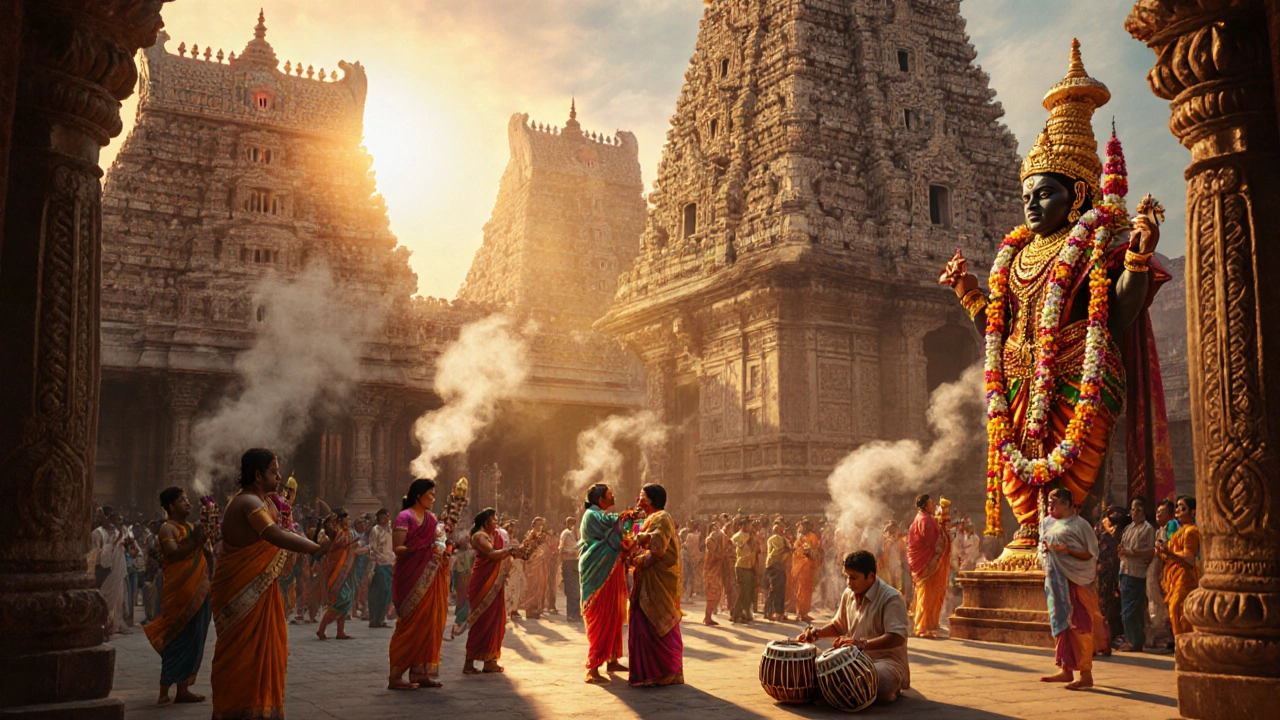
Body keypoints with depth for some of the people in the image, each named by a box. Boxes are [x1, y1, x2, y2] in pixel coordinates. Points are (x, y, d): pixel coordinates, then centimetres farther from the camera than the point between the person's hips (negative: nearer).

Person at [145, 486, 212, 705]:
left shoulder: (191, 528, 18)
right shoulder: (168, 528, -6)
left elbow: (208, 557, 17)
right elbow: (173, 554, -23)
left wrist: (204, 542, 0)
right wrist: (194, 542, -25)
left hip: (197, 592, 8)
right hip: (179, 592, -8)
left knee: (193, 640, 8)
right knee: (178, 640, -8)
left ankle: (183, 689, 14)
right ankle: (164, 693, -2)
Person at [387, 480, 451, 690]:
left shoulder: (432, 519, 15)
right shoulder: (405, 517, -7)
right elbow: (397, 549, -13)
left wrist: (444, 552, 0)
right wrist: (416, 549, -25)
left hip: (430, 578, 7)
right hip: (411, 577, -7)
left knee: (428, 623, 4)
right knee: (411, 625, -7)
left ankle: (419, 673, 9)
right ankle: (395, 676, -2)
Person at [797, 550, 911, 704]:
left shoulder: (891, 598, -18)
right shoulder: (848, 594, 6)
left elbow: (897, 637, -29)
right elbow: (838, 626, 21)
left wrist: (863, 644, -41)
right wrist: (817, 632, 1)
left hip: (886, 659, -7)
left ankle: (894, 687, 3)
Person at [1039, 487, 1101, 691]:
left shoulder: (1079, 525, -7)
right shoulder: (1047, 523, 13)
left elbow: (1091, 554, -10)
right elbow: (1043, 547, 22)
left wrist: (1068, 550, -23)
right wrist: (1044, 549, 0)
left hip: (1076, 582, -7)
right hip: (1055, 580, 7)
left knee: (1078, 626, -6)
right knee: (1060, 624, 10)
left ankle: (1086, 675, -2)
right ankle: (1066, 670, 17)